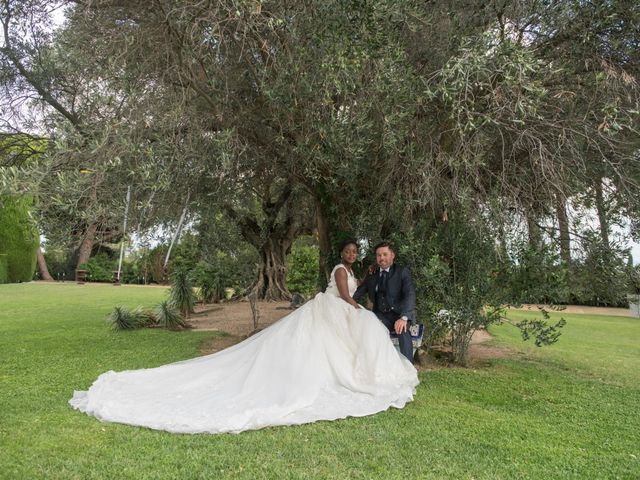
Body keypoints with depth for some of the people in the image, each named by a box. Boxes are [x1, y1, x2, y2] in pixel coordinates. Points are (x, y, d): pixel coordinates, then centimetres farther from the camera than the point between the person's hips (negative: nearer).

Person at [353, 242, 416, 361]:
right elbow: (358, 292, 9)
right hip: (381, 315, 3)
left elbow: (410, 295, -16)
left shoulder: (402, 272, -3)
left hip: (399, 313, -3)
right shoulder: (372, 274, 11)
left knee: (402, 330, -33)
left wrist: (403, 317, -33)